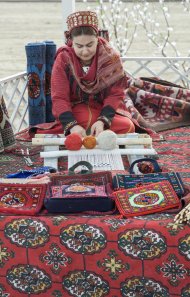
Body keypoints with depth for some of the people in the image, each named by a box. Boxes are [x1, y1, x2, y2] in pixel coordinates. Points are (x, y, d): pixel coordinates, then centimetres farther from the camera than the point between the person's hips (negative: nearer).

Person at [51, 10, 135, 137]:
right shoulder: (63, 59, -10)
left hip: (105, 109, 2)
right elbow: (59, 98, -16)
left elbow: (115, 94, -10)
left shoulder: (111, 57, -9)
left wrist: (102, 121, -29)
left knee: (127, 127, -25)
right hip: (75, 109, -2)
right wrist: (72, 125, -35)